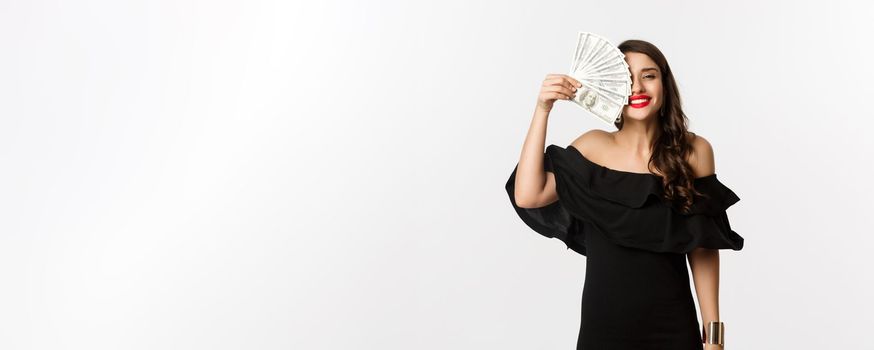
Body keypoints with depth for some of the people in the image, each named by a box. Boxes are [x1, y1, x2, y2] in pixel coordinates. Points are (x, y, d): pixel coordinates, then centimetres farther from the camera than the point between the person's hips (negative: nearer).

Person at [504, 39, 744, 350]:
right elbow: (528, 197, -17)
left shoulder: (694, 151, -4)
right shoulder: (594, 147, -4)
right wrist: (542, 110, -17)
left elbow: (703, 248, 0)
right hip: (604, 322, 0)